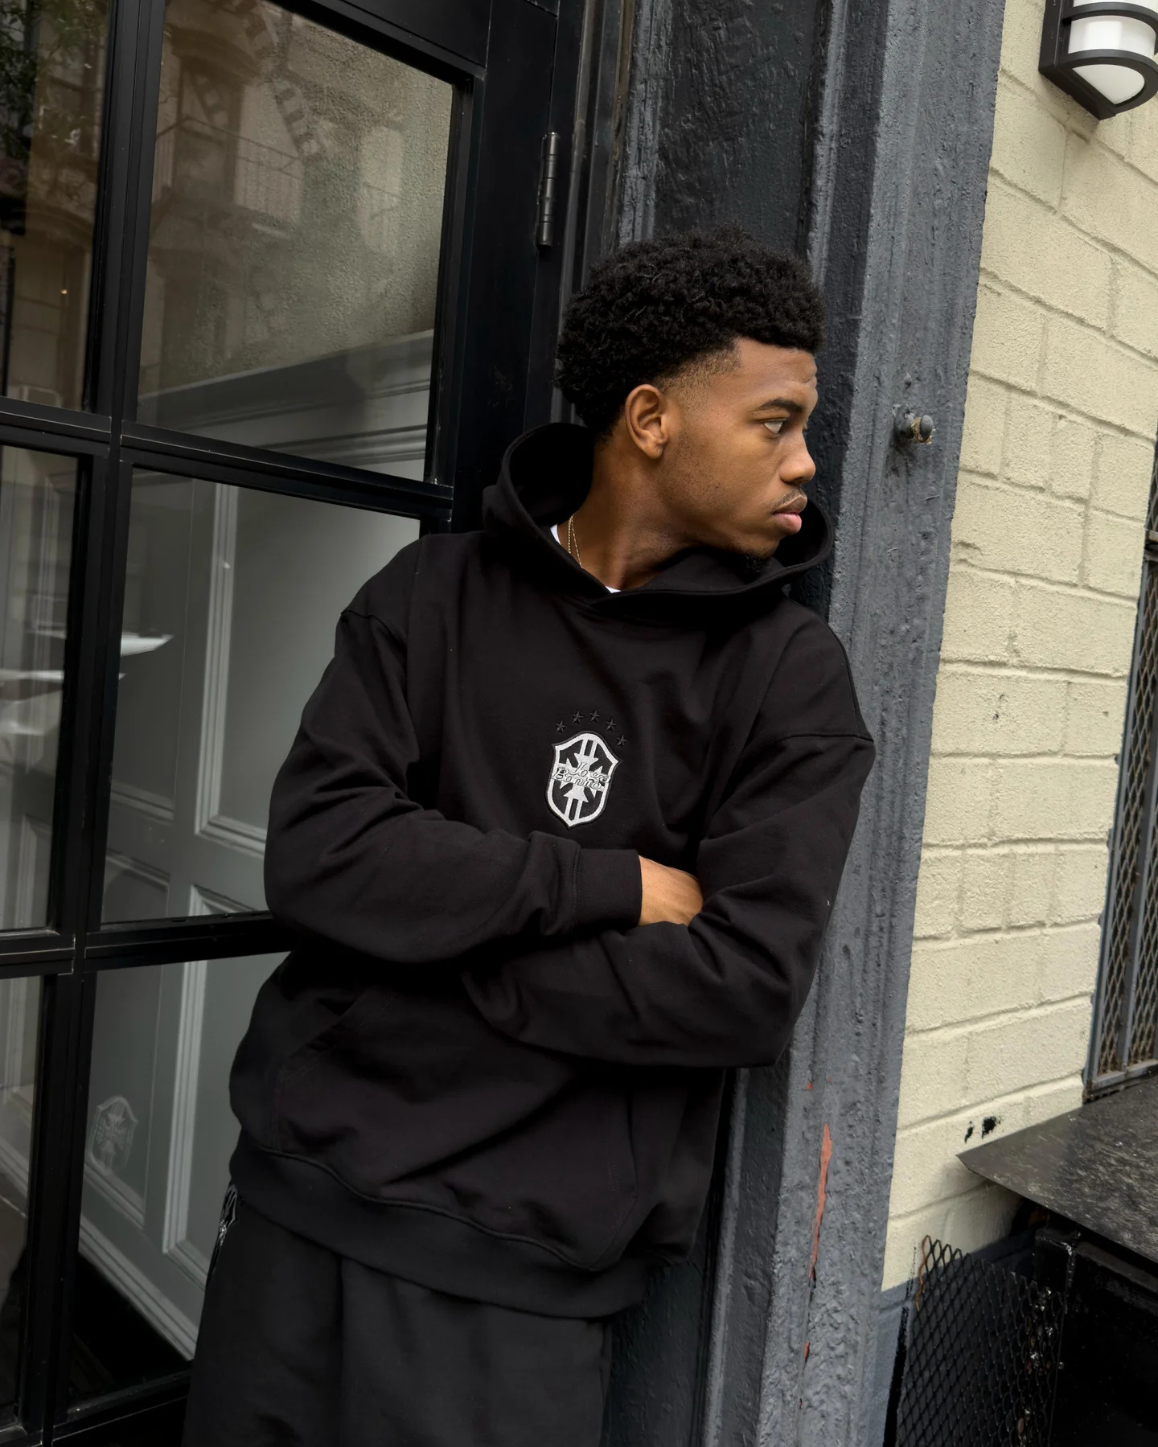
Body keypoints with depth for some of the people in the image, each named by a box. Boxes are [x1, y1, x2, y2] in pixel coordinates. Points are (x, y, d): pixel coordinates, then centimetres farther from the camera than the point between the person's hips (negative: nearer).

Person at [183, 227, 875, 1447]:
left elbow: (747, 989, -15)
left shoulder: (790, 680, -6)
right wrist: (619, 885, -16)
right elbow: (317, 857, -12)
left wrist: (433, 964, -14)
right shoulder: (432, 594, -1)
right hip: (299, 1192, 3)